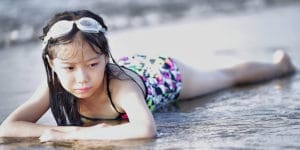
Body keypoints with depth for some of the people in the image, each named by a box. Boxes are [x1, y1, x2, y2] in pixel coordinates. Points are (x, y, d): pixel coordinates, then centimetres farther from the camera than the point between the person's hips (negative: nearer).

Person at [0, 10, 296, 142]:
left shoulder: (119, 86, -49)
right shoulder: (55, 85, -37)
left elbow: (146, 129, -66)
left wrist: (79, 132, -62)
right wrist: (64, 129, -53)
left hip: (162, 73, -3)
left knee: (229, 76, 24)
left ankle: (279, 64, 52)